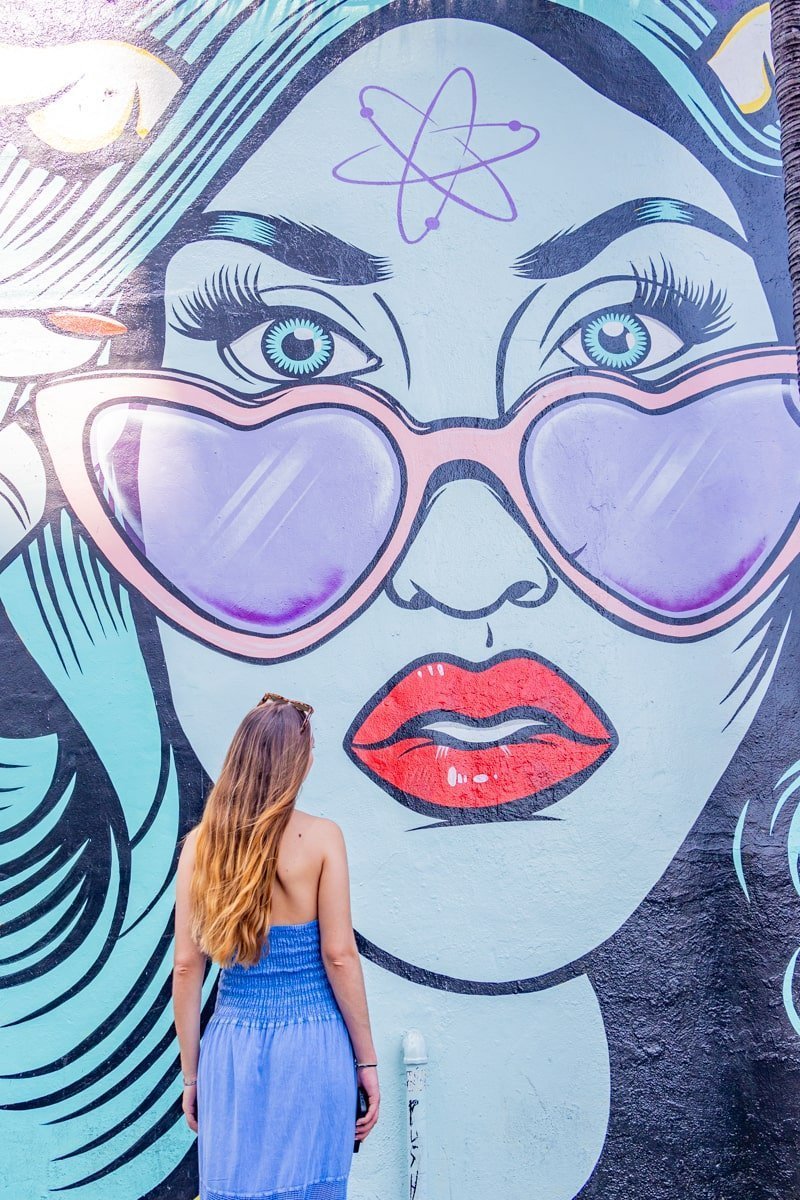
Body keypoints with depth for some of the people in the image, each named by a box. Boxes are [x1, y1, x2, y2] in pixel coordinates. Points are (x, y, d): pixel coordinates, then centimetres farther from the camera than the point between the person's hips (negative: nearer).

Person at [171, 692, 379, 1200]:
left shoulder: (201, 842, -1)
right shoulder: (321, 836, -8)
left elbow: (187, 967, 1)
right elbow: (339, 956, -9)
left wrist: (191, 1074, 10)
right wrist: (367, 1061, 1)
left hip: (233, 1045, 3)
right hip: (313, 1045, -2)